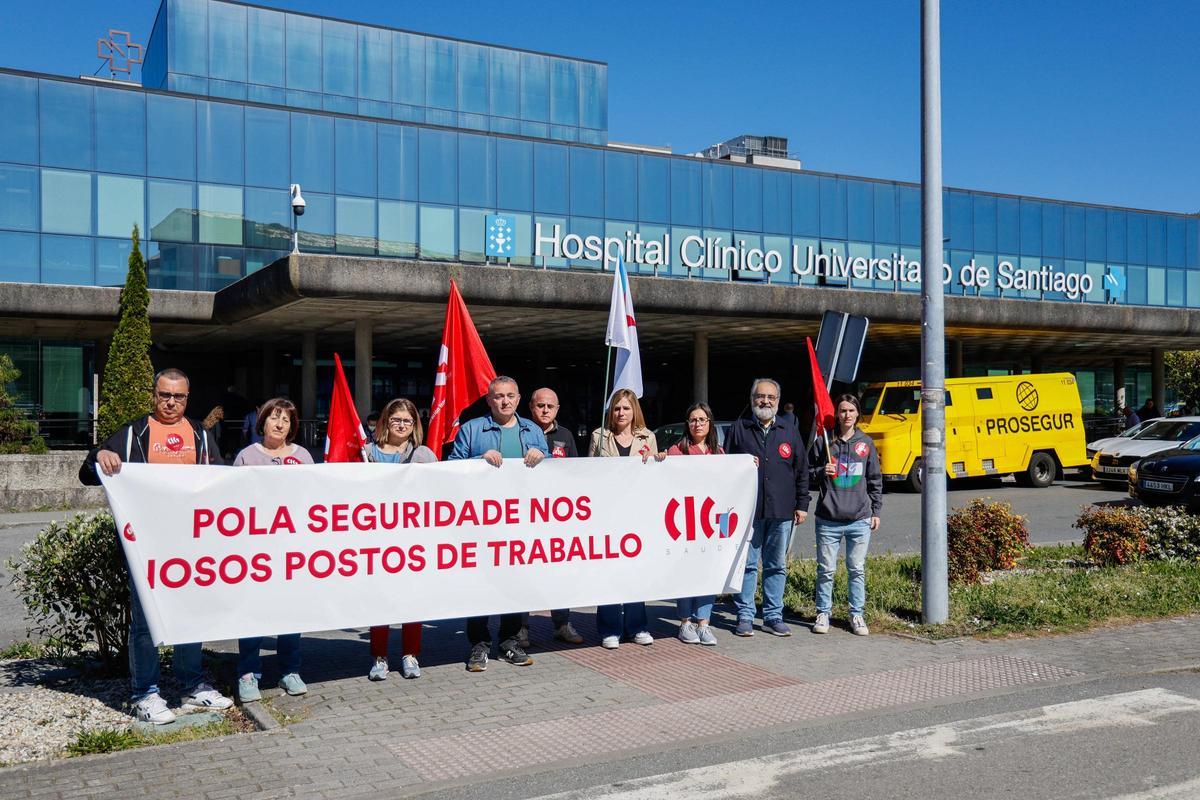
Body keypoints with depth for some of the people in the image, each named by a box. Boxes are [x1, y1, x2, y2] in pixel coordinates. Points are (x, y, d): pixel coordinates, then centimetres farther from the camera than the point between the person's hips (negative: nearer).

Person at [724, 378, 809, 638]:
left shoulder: (789, 431, 11)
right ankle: (745, 616, 11)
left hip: (781, 511, 2)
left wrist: (802, 504, 8)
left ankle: (773, 616, 17)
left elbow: (801, 470, 12)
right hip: (747, 510, -2)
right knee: (747, 564, 3)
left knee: (777, 566, 8)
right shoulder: (738, 429, 4)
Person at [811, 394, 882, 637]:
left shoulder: (866, 443, 7)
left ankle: (857, 614, 18)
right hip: (828, 520, -1)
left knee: (857, 569, 7)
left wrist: (876, 511, 10)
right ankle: (823, 613, 17)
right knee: (825, 570, 4)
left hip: (859, 520, 1)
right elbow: (809, 473, 9)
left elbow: (875, 480, 12)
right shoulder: (823, 442, 2)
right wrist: (822, 472, -12)